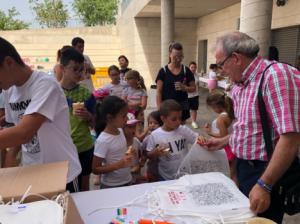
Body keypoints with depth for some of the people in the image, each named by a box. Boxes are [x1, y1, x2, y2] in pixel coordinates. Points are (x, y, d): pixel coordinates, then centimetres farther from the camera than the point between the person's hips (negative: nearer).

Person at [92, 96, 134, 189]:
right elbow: (95, 169, -20)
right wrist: (119, 164, -29)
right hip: (111, 186, -6)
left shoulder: (120, 131, -3)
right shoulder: (103, 140, -24)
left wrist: (130, 154, -5)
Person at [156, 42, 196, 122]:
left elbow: (193, 88, 7)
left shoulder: (186, 70, 1)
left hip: (182, 106, 2)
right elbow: (159, 92, -4)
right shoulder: (163, 71, -4)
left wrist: (184, 88, -15)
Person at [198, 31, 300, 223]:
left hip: (267, 174, -8)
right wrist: (223, 142, 13)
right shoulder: (240, 85, 5)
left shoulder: (276, 74, -23)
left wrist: (264, 185, -27)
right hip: (244, 168, 9)